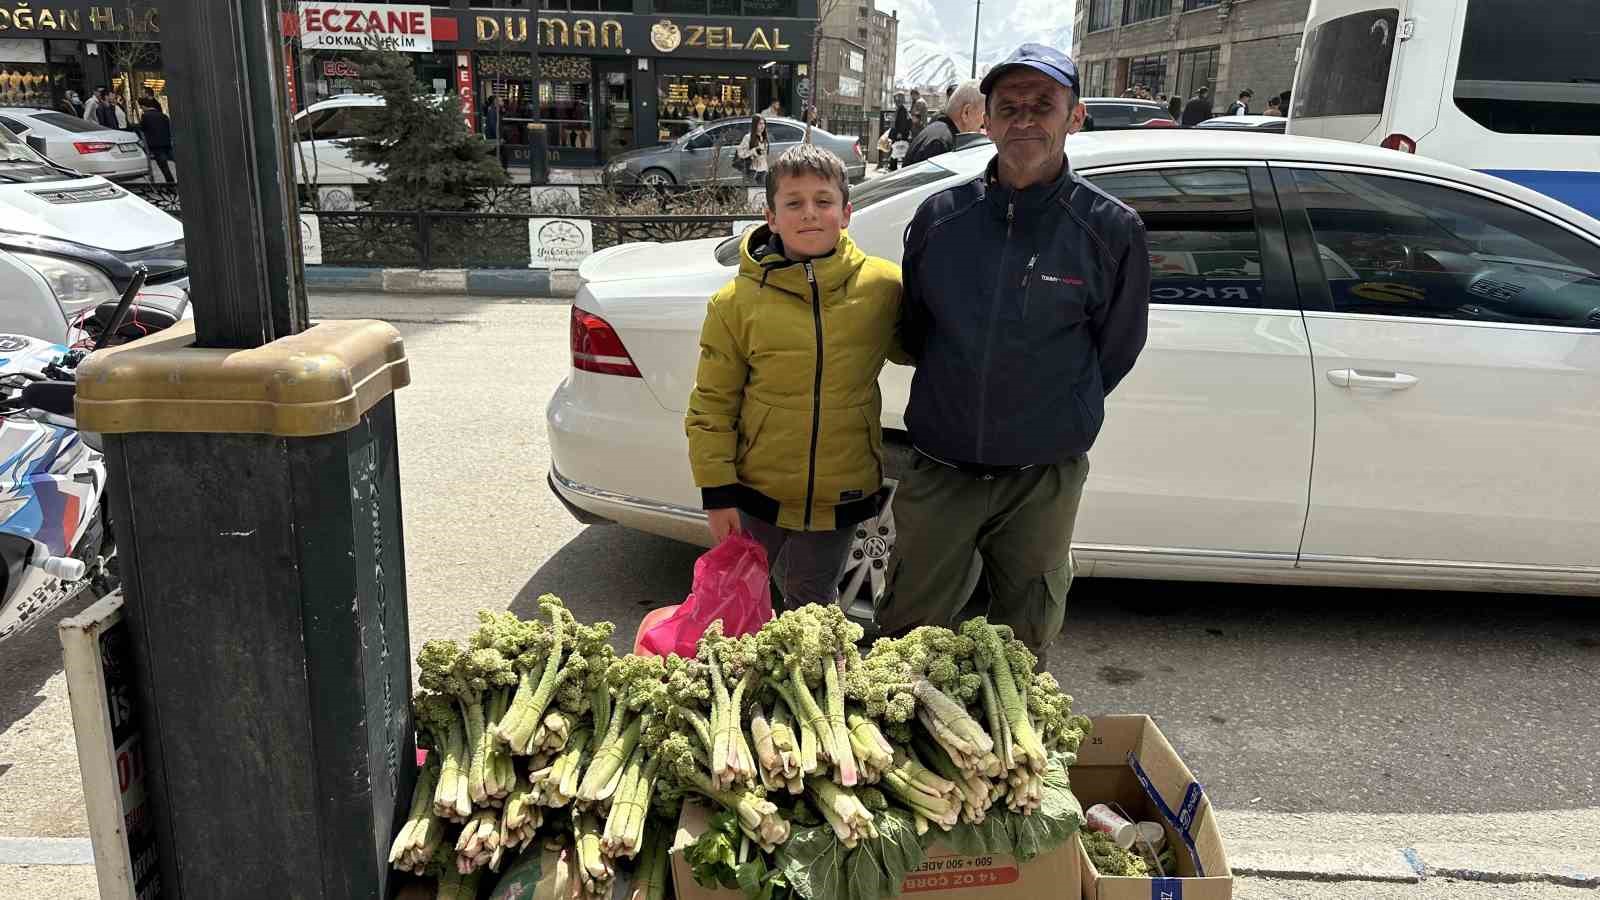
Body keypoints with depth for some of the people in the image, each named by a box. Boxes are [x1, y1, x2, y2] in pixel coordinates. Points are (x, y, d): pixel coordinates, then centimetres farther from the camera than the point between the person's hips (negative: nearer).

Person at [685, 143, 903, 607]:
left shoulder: (883, 285, -7)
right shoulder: (736, 301, -8)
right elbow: (710, 405, -3)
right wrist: (717, 492, -5)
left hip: (840, 494, 0)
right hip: (757, 491, 0)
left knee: (811, 604, 20)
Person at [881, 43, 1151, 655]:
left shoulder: (1111, 230, -7)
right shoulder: (940, 216, -2)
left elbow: (1115, 349, 5)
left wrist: (1056, 421, 10)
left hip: (1042, 482, -1)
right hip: (939, 472, 1)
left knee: (1022, 646, 16)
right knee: (904, 636, 11)